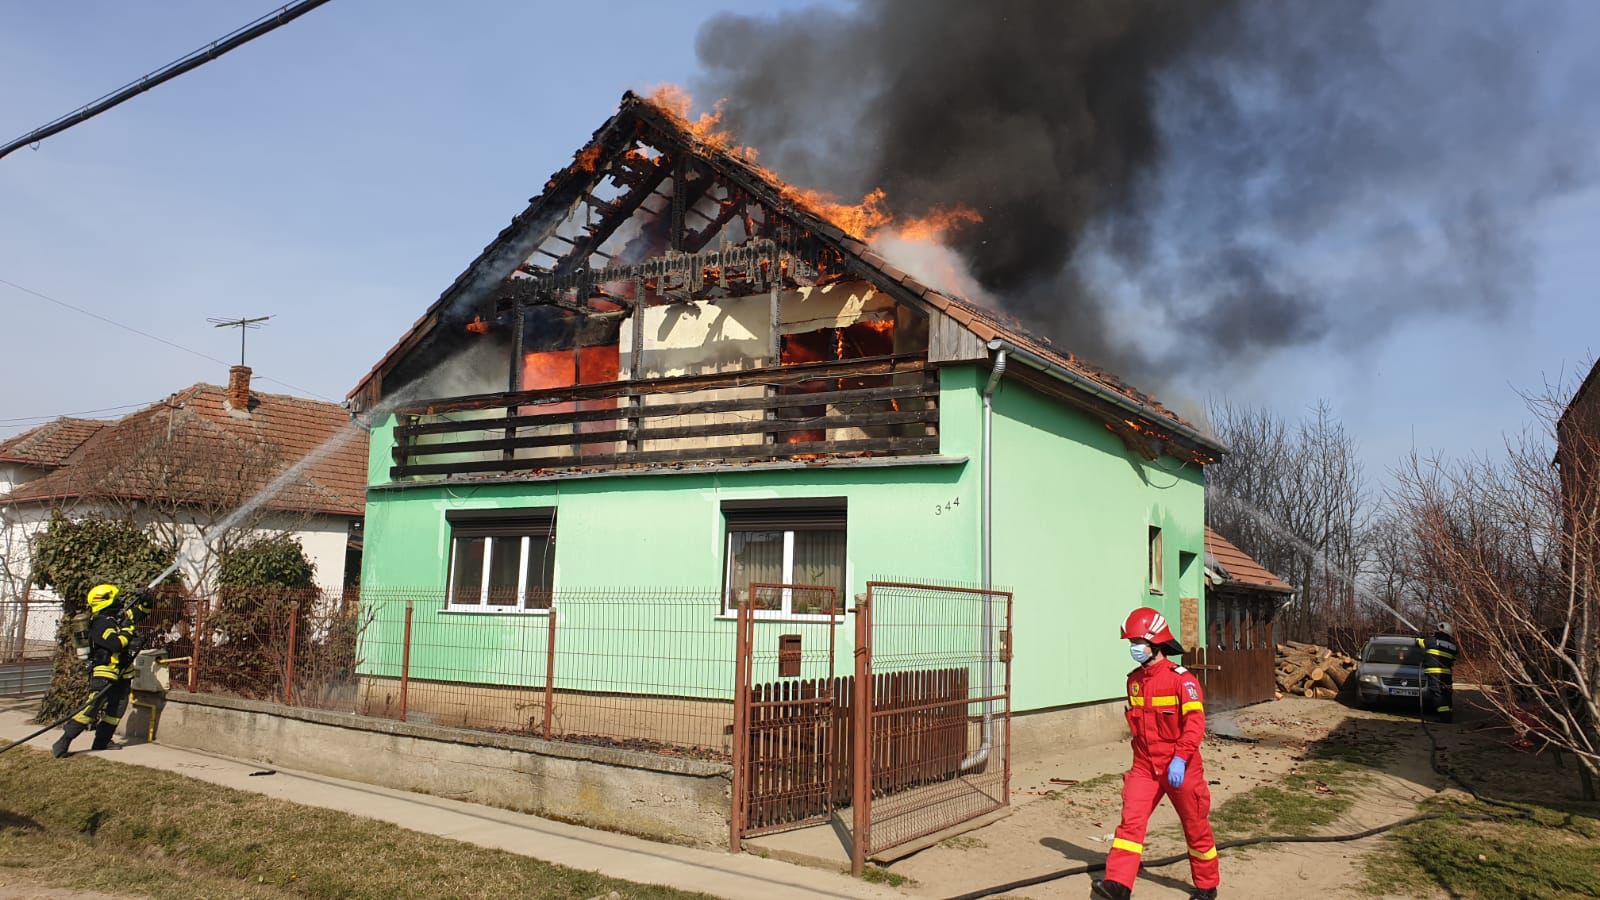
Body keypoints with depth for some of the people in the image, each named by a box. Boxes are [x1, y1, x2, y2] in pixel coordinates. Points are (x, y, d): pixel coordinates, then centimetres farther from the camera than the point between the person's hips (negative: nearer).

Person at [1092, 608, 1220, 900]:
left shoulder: (1181, 678, -14)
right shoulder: (1133, 680, 7)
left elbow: (1195, 722, -22)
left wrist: (1180, 758, -30)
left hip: (1180, 767, -5)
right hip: (1144, 766, 5)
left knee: (1196, 827, 12)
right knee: (1131, 821, -9)